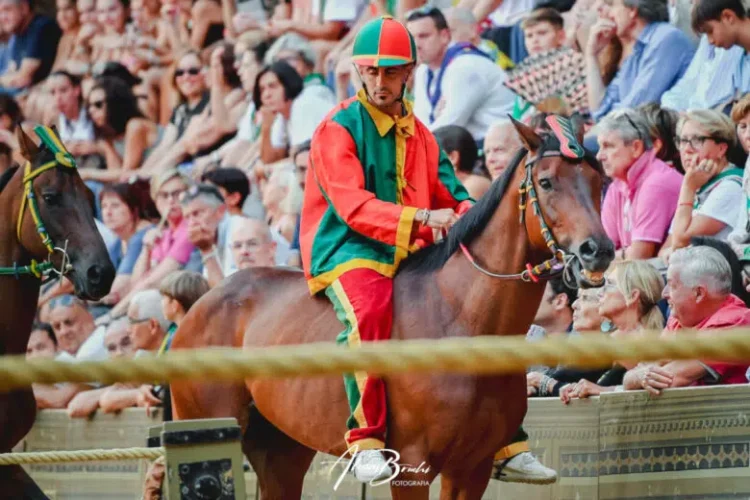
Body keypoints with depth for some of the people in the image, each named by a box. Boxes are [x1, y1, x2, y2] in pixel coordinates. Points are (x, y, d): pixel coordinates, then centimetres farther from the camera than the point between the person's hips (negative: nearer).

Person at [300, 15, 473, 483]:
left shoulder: (420, 135, 18)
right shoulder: (338, 129, -5)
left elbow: (449, 194, 17)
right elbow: (354, 207, -16)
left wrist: (468, 214, -8)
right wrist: (422, 218, -28)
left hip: (411, 255, 7)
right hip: (350, 251, -7)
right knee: (369, 310, -38)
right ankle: (367, 440, -39)